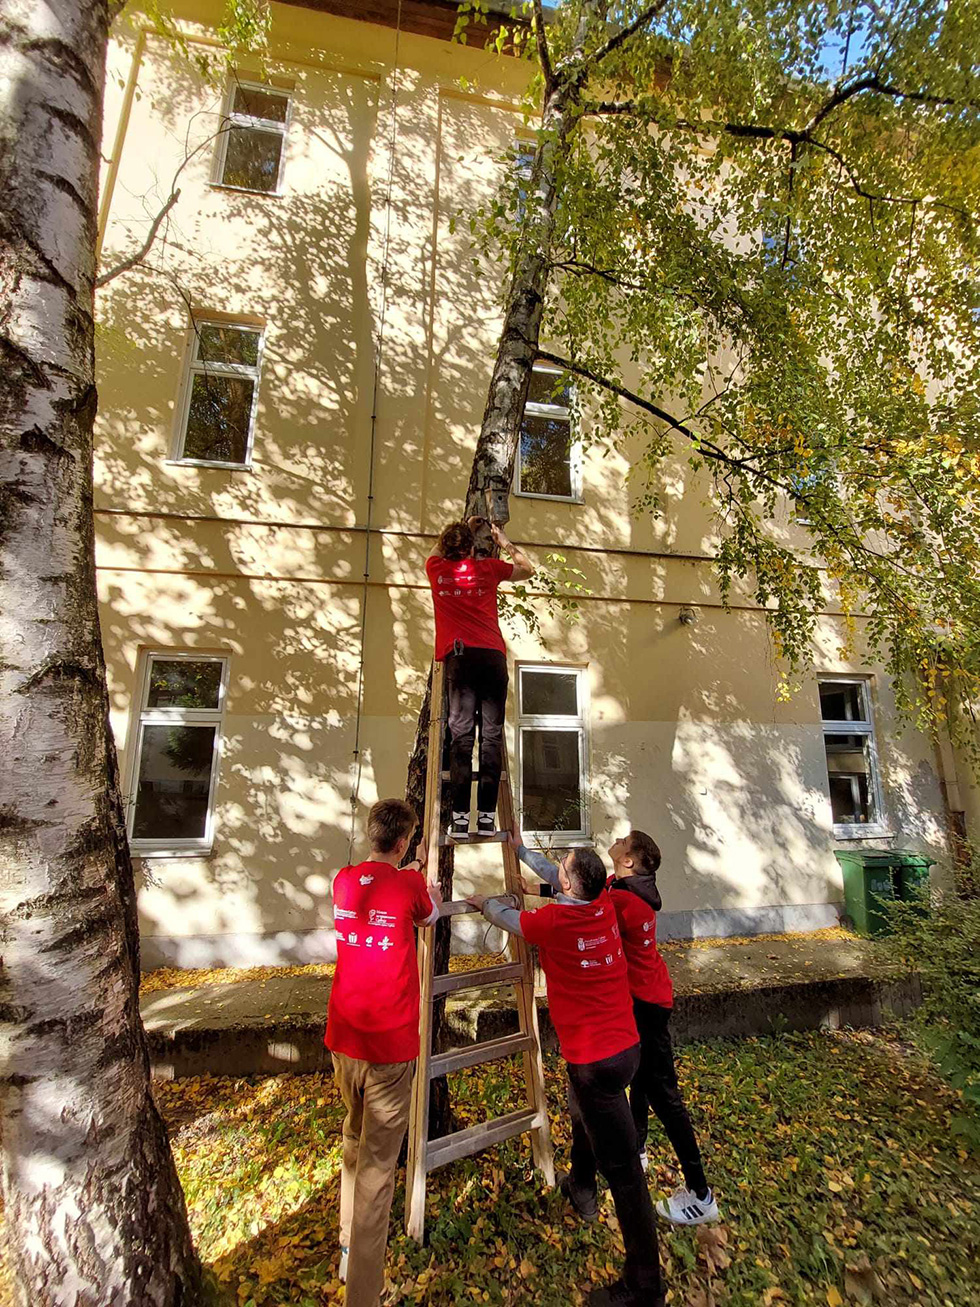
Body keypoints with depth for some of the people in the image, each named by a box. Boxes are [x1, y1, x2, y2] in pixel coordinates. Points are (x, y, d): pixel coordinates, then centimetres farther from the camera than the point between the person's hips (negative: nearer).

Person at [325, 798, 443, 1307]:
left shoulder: (343, 881, -3)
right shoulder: (409, 886, -19)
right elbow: (430, 913, 4)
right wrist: (423, 871, 20)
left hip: (342, 1037, 7)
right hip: (389, 1044, -6)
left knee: (354, 1137, 28)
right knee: (377, 1164, 7)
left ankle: (348, 1246, 45)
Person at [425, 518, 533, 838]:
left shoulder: (436, 568, 15)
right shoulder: (488, 568, 14)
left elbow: (439, 552, 42)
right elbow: (528, 568, 33)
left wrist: (463, 529, 52)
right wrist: (503, 541, 44)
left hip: (459, 656, 0)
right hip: (492, 655, 0)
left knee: (461, 735, -2)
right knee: (492, 736, -1)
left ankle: (460, 818, -7)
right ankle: (486, 817, -2)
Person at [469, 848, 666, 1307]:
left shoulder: (552, 921, -24)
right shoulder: (604, 905, -7)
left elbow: (507, 917, -4)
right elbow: (564, 883, 12)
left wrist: (483, 902, 17)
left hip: (594, 1060, -8)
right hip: (627, 1045, 8)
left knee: (622, 1169, 4)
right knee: (581, 1111, 33)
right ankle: (581, 1189, 56)